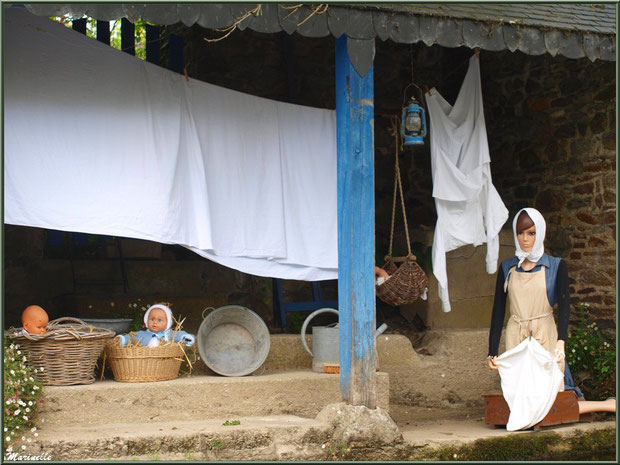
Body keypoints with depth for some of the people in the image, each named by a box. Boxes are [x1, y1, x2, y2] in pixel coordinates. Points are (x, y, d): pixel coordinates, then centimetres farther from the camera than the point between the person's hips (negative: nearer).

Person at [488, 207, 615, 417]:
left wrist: (561, 343, -26)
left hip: (545, 336, -3)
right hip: (515, 337, 3)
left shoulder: (556, 266, 3)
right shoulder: (507, 268, 10)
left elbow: (564, 304, -10)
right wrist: (492, 352, 4)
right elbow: (498, 311, 11)